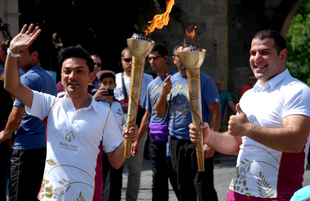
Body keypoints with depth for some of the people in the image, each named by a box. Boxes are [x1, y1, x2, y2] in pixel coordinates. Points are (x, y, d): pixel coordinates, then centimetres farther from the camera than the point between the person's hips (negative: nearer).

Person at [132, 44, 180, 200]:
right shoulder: (151, 85, 16)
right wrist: (137, 140, 19)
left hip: (171, 136, -7)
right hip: (155, 139, 7)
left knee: (175, 178, -7)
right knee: (158, 180, 11)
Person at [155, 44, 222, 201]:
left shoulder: (204, 80, -5)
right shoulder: (170, 81, 11)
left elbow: (216, 113, -10)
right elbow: (160, 113, 11)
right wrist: (164, 93, -7)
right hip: (176, 141, 6)